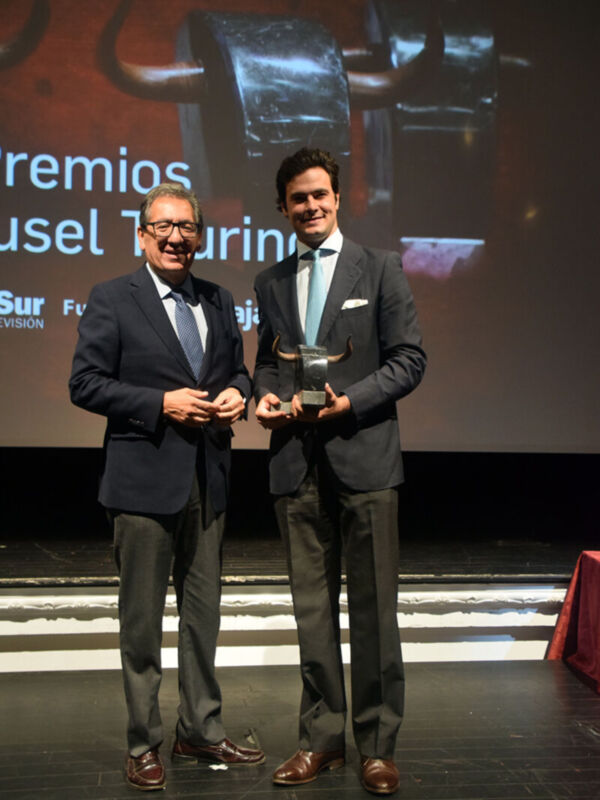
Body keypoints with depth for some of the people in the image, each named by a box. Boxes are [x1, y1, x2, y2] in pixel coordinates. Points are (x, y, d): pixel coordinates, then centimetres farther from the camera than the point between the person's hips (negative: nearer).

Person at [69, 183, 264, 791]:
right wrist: (162, 404, -17)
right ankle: (144, 745, 20)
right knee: (141, 620, 5)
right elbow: (85, 384, -9)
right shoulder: (111, 300, -4)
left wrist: (236, 394, -3)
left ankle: (200, 733, 30)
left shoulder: (219, 301, 12)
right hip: (145, 480, -5)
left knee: (203, 614, 15)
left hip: (208, 479, 6)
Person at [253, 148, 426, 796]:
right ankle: (322, 737, 22)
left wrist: (349, 401, -14)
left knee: (373, 608, 2)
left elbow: (408, 359, -1)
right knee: (312, 607, 10)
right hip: (296, 464, 4)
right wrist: (266, 395, -1)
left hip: (363, 457, -3)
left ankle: (377, 746, 15)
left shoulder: (380, 268, 3)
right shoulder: (270, 282, 15)